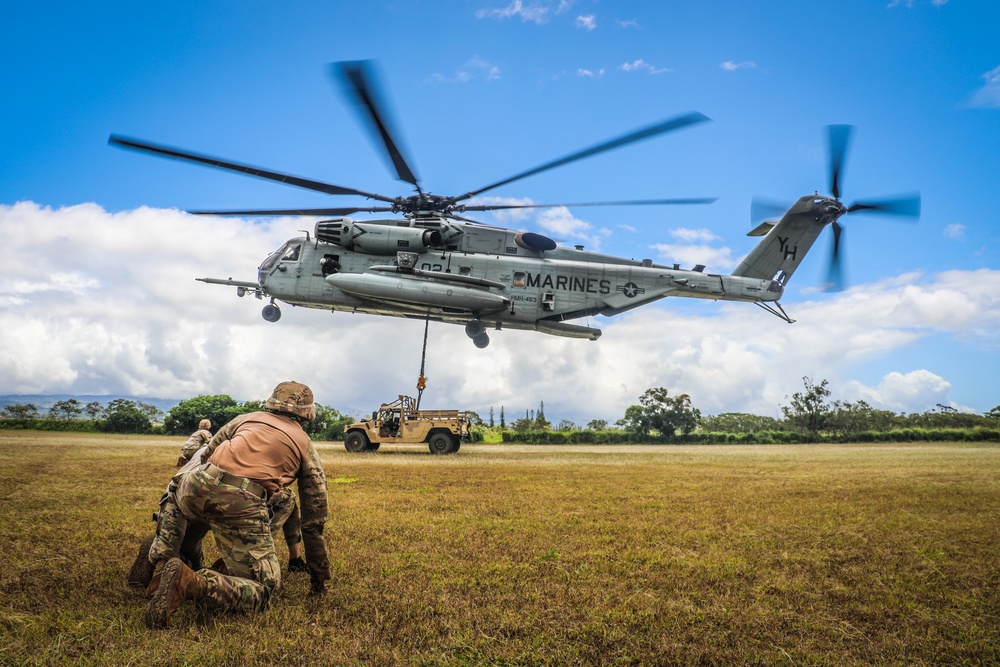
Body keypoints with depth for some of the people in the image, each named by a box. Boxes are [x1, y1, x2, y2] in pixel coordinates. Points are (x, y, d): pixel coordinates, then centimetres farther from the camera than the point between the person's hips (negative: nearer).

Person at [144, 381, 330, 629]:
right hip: (243, 505, -4)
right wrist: (319, 572, 29)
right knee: (264, 589, 4)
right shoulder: (307, 446, 21)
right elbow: (314, 517, 21)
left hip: (200, 486, 4)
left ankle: (162, 564, 20)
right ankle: (193, 583, -21)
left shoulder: (246, 418, 26)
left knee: (174, 500, 41)